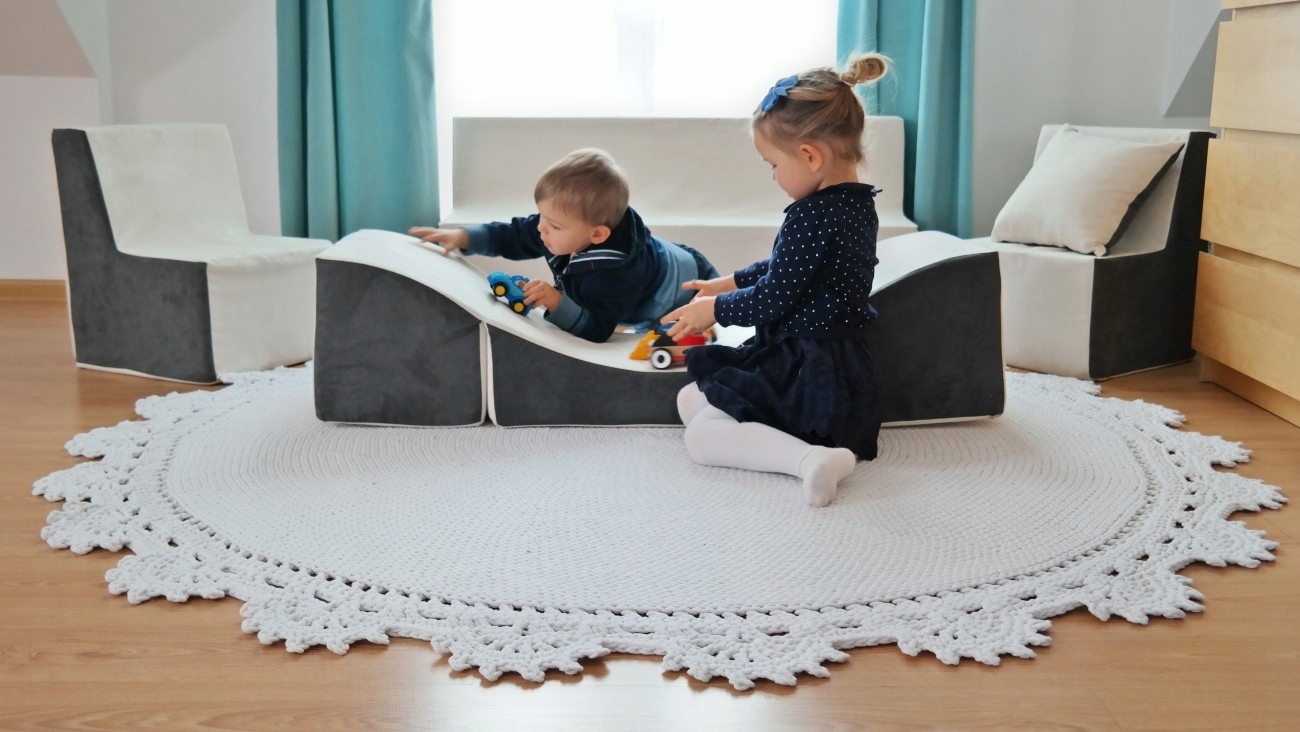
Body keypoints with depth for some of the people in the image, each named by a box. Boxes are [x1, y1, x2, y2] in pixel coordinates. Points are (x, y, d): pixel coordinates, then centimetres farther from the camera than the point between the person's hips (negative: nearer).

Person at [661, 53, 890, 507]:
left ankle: (811, 458, -28)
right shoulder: (858, 203, 9)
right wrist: (731, 283, 23)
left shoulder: (811, 217, -21)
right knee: (690, 399, 16)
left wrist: (716, 309, 0)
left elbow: (772, 301, -17)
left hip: (803, 371, -10)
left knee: (701, 434, -10)